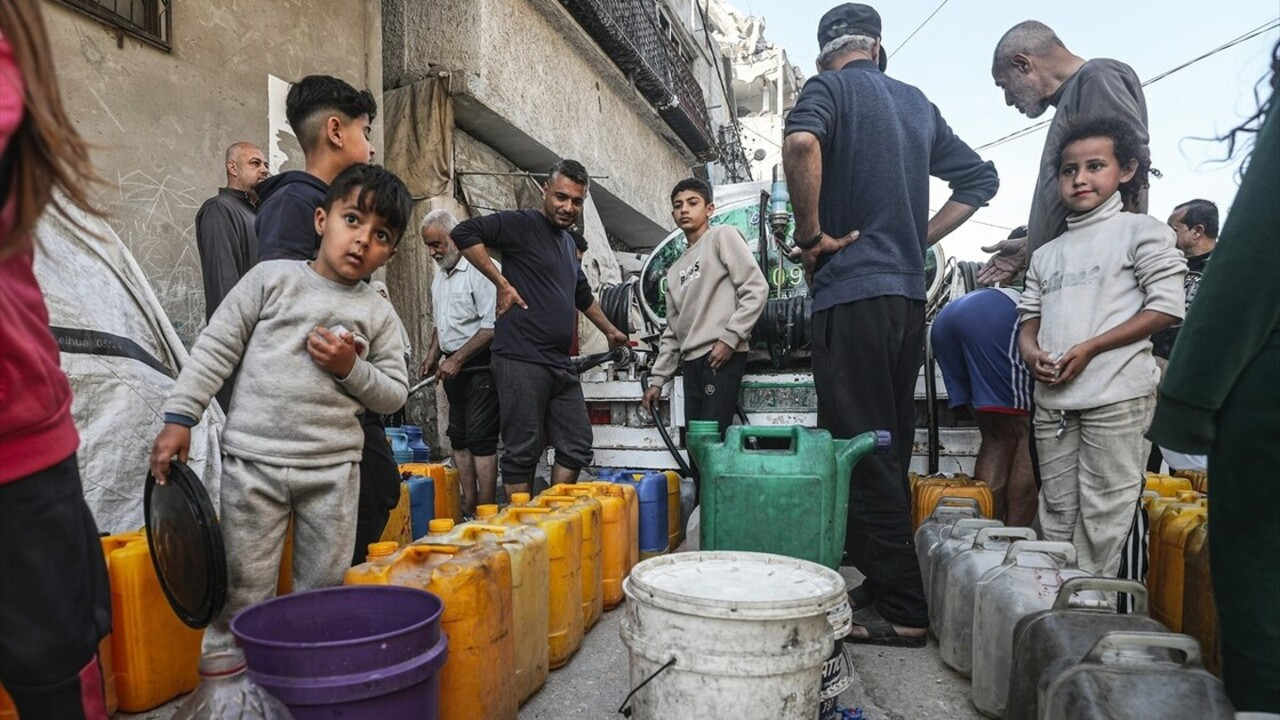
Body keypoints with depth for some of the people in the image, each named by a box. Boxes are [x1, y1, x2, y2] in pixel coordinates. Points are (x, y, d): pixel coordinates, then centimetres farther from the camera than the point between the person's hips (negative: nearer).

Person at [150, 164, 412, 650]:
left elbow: (395, 394, 6)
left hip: (333, 467, 2)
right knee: (243, 588, 7)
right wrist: (179, 417, -1)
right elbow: (216, 348, 3)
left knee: (326, 590, 11)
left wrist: (351, 369, -11)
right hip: (253, 460, -1)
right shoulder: (272, 278, 1)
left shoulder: (378, 313, 5)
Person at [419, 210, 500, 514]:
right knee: (459, 437, 10)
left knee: (481, 439, -9)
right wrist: (433, 354, 13)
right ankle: (468, 507, 17)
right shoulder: (441, 276, 16)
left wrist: (457, 359, -19)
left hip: (481, 366, -9)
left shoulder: (482, 269, -14)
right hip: (454, 367, 9)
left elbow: (492, 326, -20)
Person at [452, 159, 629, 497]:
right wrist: (503, 283, -15)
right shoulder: (522, 224, -4)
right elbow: (464, 233, -16)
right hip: (521, 361, -8)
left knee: (577, 445, 10)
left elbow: (583, 295, 35)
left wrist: (610, 330, 42)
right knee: (523, 451, -3)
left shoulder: (567, 242, 21)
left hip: (560, 364, 9)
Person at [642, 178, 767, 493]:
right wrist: (657, 378, 18)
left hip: (722, 357, -7)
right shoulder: (675, 270, 24)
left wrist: (729, 337, -15)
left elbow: (756, 289, -8)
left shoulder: (723, 236, 4)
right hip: (691, 361, 7)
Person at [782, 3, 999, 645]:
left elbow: (801, 142, -24)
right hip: (909, 292, 7)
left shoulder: (828, 87, 0)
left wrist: (811, 233, -13)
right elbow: (979, 177, 24)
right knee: (891, 448, 12)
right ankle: (886, 587, 21)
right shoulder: (917, 103, 20)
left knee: (863, 451, -4)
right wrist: (918, 238, 16)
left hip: (850, 290, -7)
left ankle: (898, 610, 1)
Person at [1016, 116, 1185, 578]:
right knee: (1057, 512, 12)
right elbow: (1029, 317, 17)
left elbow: (1167, 307, -7)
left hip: (1117, 396, -5)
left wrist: (1089, 349, -14)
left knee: (1102, 514, 0)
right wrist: (1031, 351, -6)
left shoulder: (1141, 231, 1)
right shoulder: (1046, 255, 18)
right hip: (1053, 398, 6)